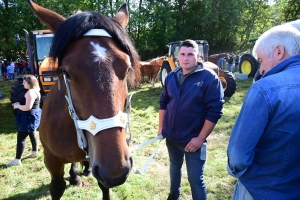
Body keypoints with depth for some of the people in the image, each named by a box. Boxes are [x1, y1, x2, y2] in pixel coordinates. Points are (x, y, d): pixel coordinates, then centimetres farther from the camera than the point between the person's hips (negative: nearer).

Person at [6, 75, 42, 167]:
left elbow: (28, 107, -29)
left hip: (29, 117, -11)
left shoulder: (30, 92, -24)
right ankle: (35, 152, 39)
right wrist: (19, 103, 9)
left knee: (21, 138, -6)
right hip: (32, 116, 11)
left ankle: (17, 160, -1)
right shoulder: (35, 91, 9)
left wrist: (17, 106, -13)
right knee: (32, 134, 24)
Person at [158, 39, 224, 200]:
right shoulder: (171, 77, 1)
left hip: (193, 140, -5)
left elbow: (214, 111, -17)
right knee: (174, 167, 27)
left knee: (195, 179, 4)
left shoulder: (209, 77, -15)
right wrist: (161, 127, 6)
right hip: (171, 137, 6)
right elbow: (163, 103, 10)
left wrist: (200, 138, -18)